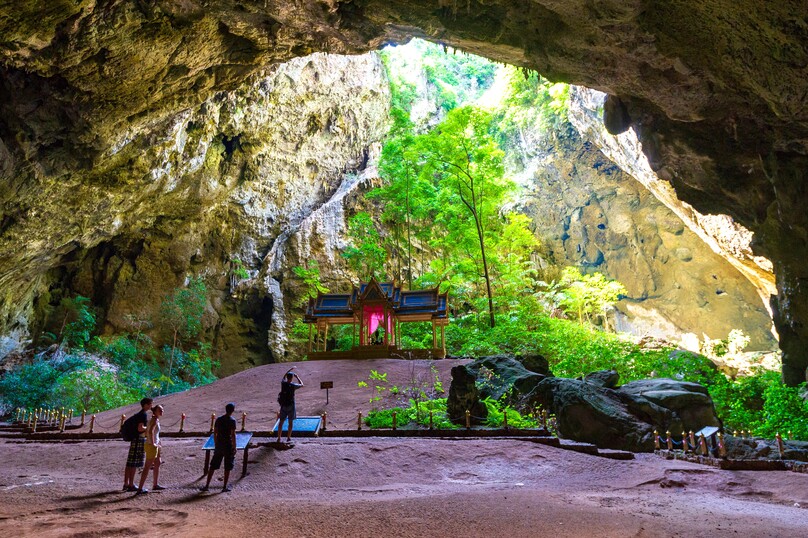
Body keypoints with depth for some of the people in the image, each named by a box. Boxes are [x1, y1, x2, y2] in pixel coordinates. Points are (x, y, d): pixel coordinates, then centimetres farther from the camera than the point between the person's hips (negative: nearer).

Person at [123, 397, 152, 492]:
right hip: (140, 439, -9)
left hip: (134, 439, 9)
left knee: (130, 463, 11)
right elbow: (140, 428, -23)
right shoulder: (144, 415, -14)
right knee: (134, 464, -6)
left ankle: (126, 484, 16)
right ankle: (131, 485, -3)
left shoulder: (138, 414, 16)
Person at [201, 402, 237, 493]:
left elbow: (215, 433, 8)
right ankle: (224, 487, 9)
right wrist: (234, 447, -7)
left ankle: (207, 485, 14)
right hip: (228, 446, -5)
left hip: (218, 445, 5)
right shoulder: (232, 421, -11)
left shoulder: (218, 419, 5)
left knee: (213, 466, 11)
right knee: (227, 468, 6)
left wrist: (216, 445, 18)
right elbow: (233, 435, -13)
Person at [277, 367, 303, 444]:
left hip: (283, 406, 3)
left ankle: (279, 438, 11)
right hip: (291, 406, -3)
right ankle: (288, 438, 10)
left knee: (281, 422, 11)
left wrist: (291, 369, 28)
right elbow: (301, 385, 6)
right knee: (290, 422, 8)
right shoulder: (293, 385, -15)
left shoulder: (283, 383, -4)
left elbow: (284, 376, 20)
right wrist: (297, 377, 15)